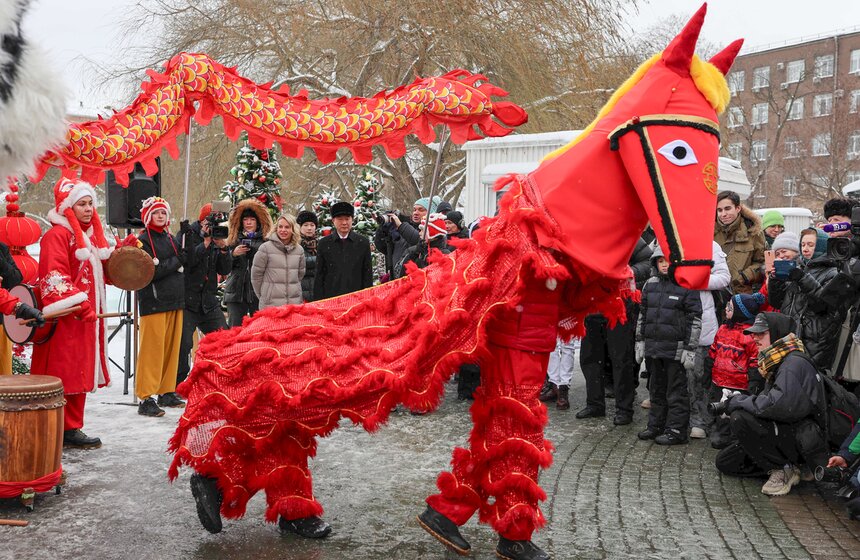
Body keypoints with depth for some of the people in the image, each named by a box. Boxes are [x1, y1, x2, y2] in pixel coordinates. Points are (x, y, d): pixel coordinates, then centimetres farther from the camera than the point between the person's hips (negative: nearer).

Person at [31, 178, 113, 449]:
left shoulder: (91, 234, 18)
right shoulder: (57, 235, -9)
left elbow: (102, 272, 24)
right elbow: (55, 277, -17)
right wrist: (78, 305, -26)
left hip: (87, 317, 9)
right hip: (66, 318, -9)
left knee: (81, 374, 11)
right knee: (66, 375, -5)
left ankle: (72, 428, 19)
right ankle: (67, 430, 1)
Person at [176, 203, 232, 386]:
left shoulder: (216, 238, 12)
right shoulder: (187, 234, -2)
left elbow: (225, 270, 4)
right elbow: (185, 260, -19)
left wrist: (223, 248, -10)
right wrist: (206, 242, -19)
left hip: (209, 301, 5)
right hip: (187, 300, -5)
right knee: (183, 343, -11)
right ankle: (178, 384, 1)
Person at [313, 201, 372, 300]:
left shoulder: (363, 243, 6)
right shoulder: (324, 244, 6)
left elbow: (368, 274, 7)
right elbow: (319, 276, 6)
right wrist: (318, 302, -1)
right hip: (330, 298, 0)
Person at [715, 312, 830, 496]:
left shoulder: (794, 363, -19)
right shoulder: (775, 363, 13)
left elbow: (779, 404, -32)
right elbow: (765, 399, 15)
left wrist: (737, 402, -19)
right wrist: (731, 402, -1)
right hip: (785, 433, 10)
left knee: (740, 418, -28)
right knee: (724, 462, 7)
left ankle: (783, 469, -13)